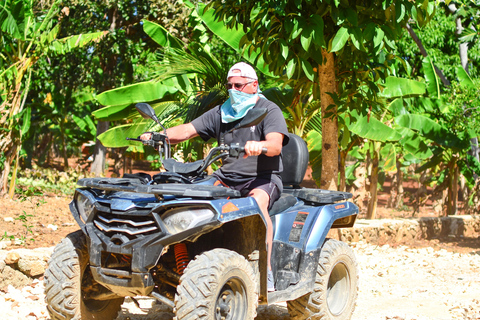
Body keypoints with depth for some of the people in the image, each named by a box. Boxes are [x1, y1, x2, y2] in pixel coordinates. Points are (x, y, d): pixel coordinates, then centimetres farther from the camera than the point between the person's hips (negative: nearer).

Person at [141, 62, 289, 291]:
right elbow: (188, 130, 7)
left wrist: (259, 145, -44)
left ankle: (266, 272, -37)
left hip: (263, 178, -5)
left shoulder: (269, 110, -2)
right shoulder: (221, 113, 15)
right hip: (227, 177, 5)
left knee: (257, 201, -38)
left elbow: (276, 145, -20)